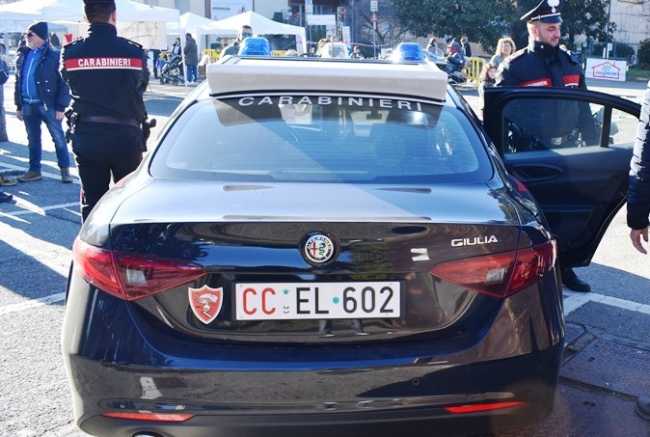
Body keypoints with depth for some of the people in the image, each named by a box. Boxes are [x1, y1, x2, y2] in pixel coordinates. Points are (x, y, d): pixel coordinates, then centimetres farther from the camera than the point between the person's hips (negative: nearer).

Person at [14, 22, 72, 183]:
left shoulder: (54, 56, -8)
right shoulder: (23, 56, 11)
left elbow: (63, 83, -11)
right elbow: (18, 82, 17)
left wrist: (61, 107, -15)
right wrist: (18, 105, 13)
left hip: (48, 105, -6)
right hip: (28, 105, 6)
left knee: (58, 138, 1)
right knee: (33, 139, 12)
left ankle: (65, 169, 11)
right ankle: (34, 170, 21)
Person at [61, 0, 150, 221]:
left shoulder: (71, 52, -5)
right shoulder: (133, 51, -8)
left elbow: (70, 85, 7)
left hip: (86, 137, 1)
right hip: (126, 136, -1)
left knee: (91, 200, 11)